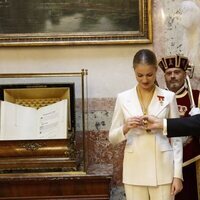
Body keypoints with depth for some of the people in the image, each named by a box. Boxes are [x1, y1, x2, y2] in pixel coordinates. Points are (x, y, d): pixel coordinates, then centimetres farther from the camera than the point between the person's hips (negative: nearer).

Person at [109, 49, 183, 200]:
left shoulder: (169, 97, 1)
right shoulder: (123, 98, 2)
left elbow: (176, 138, 2)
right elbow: (112, 138, 5)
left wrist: (177, 174, -4)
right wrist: (125, 129, -17)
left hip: (162, 170, -1)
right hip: (135, 170, 1)